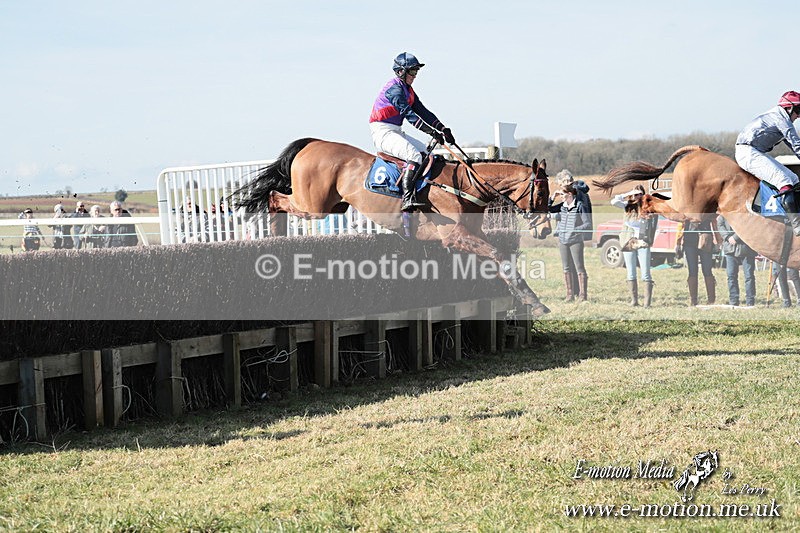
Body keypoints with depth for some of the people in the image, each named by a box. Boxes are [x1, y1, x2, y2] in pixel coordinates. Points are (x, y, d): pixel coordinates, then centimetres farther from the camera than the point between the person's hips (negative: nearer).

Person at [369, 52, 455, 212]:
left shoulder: (408, 90, 17)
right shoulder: (394, 88, -14)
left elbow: (422, 111, 14)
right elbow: (409, 114, -24)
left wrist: (442, 128, 3)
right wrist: (431, 131, -29)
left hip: (396, 132, 11)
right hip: (383, 132, -11)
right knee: (414, 156, -27)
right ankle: (407, 199, -38)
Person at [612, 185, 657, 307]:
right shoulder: (628, 206, 4)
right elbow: (614, 202, -10)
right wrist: (627, 194, -10)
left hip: (643, 243, -2)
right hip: (628, 243, 2)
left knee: (645, 274, -5)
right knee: (631, 274, 6)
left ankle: (647, 301, -6)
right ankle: (634, 300, 12)